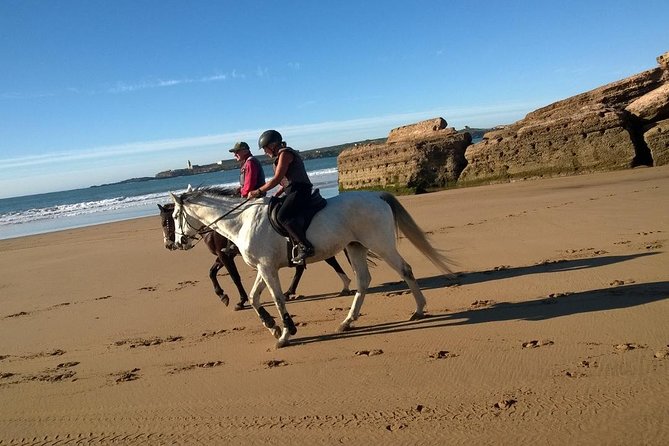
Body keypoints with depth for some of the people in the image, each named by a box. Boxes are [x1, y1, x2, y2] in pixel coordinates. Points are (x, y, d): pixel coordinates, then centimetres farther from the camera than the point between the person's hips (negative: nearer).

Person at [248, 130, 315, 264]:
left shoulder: (284, 153, -7)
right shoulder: (282, 155, 24)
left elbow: (277, 179, -14)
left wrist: (258, 191, -9)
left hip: (299, 191, -11)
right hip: (293, 192, 11)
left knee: (283, 216, -27)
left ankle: (306, 247, -32)